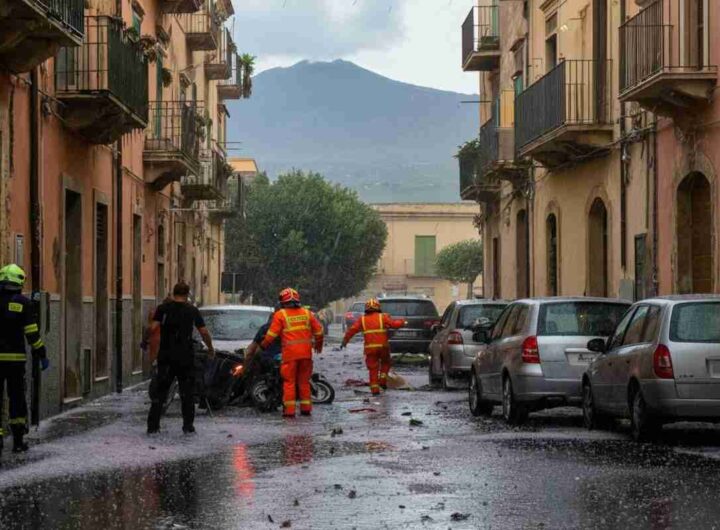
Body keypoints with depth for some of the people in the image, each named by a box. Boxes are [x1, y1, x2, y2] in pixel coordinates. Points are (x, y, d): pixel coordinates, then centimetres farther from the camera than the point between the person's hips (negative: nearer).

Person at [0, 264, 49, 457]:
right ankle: (18, 441, 13)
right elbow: (32, 333, -6)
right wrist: (42, 355, 2)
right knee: (17, 398, 12)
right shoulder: (24, 304, -4)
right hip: (16, 359, 0)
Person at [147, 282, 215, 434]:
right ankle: (188, 426, 7)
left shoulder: (163, 309, 0)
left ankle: (153, 425, 0)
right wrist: (210, 348, 17)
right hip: (186, 356, 0)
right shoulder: (192, 310, 2)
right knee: (187, 392, 8)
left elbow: (153, 328, -11)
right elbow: (204, 332, 3)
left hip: (166, 356, 0)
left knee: (159, 391, 4)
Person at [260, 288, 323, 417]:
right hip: (306, 352, 4)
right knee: (304, 380, 13)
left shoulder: (280, 315, -2)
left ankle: (289, 410, -4)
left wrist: (264, 345, 10)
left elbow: (272, 333, -5)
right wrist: (318, 344, 29)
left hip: (290, 353, -4)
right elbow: (318, 330, 13)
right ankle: (306, 408, 15)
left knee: (289, 381, 1)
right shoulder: (307, 313, 10)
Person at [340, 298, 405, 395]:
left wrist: (345, 341, 11)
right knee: (385, 363, 24)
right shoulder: (383, 317, 2)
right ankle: (383, 380, 8)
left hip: (370, 348, 1)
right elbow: (394, 324, -1)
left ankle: (374, 388, 2)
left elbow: (352, 330, 3)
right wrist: (402, 322, 18)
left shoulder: (362, 320, 7)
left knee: (373, 369, 7)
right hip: (383, 346, -1)